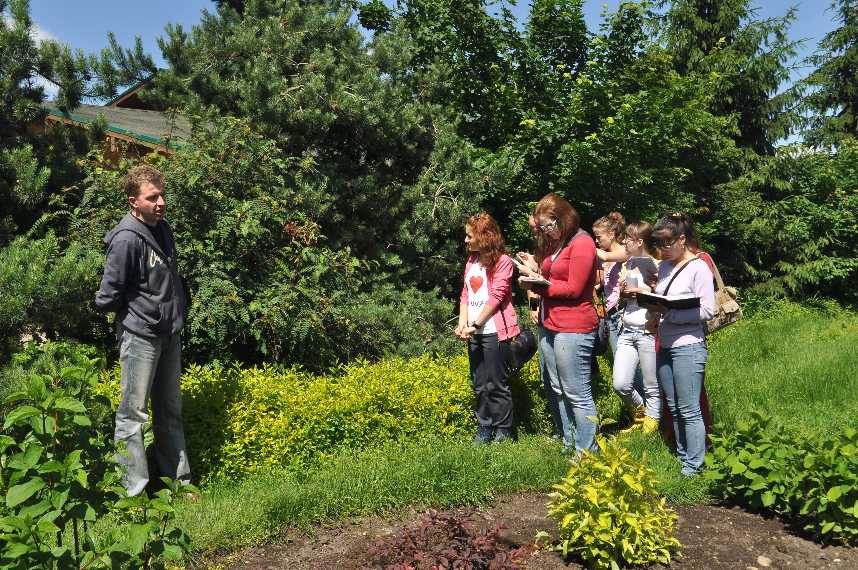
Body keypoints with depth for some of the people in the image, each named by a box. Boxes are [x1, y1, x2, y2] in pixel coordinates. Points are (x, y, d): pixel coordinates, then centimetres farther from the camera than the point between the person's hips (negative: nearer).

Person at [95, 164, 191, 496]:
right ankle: (133, 491, 11)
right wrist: (138, 309, 0)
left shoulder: (162, 227, 7)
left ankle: (179, 481, 27)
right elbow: (108, 298, -15)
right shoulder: (127, 239, -19)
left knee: (170, 411, 16)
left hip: (169, 333, 9)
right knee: (133, 413, 1)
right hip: (140, 335, -8)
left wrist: (178, 309, 11)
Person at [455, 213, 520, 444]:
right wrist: (462, 324, -2)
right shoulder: (471, 261, 16)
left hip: (494, 331, -7)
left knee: (497, 384, -1)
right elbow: (465, 294, 12)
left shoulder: (503, 262, -7)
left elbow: (496, 297, -13)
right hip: (474, 333, 7)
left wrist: (475, 325, -15)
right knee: (480, 384, 11)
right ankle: (484, 430, 20)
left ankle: (504, 431, 11)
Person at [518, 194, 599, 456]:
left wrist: (538, 284, -11)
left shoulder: (581, 243, -9)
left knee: (577, 394, -4)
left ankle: (587, 452, 4)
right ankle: (569, 444, 22)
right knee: (559, 391, 12)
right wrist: (534, 269, 1)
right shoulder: (552, 244, 16)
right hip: (550, 326, 9)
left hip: (574, 328, -9)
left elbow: (573, 289, -13)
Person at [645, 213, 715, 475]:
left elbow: (707, 311, -14)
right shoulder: (664, 266, 11)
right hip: (665, 345, 7)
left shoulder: (698, 267, -9)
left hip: (688, 347, -7)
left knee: (689, 410, -1)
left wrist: (668, 312, -20)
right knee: (674, 408, 14)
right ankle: (682, 457, 27)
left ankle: (694, 466, 9)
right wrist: (653, 309, -1)